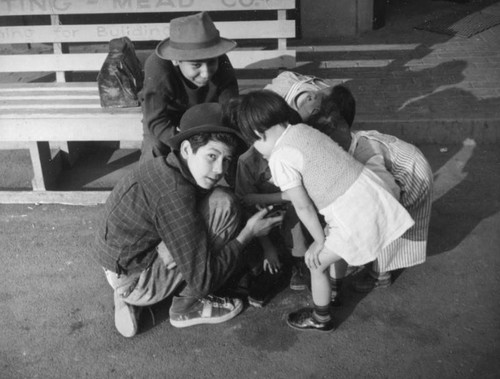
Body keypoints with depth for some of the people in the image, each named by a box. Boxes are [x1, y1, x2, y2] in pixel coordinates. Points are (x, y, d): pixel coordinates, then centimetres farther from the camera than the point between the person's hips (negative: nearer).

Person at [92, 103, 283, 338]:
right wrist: (248, 233, -13)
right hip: (134, 282, -9)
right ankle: (188, 306, -2)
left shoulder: (162, 166, 0)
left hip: (117, 268, 9)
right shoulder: (174, 193, -27)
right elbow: (203, 280, -25)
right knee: (223, 205, -17)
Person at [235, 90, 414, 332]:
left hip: (354, 219, -8)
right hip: (372, 194, 8)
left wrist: (319, 241, 2)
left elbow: (303, 206, -10)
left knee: (317, 262, 13)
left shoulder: (280, 158, -14)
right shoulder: (303, 129, 10)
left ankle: (320, 319, 32)